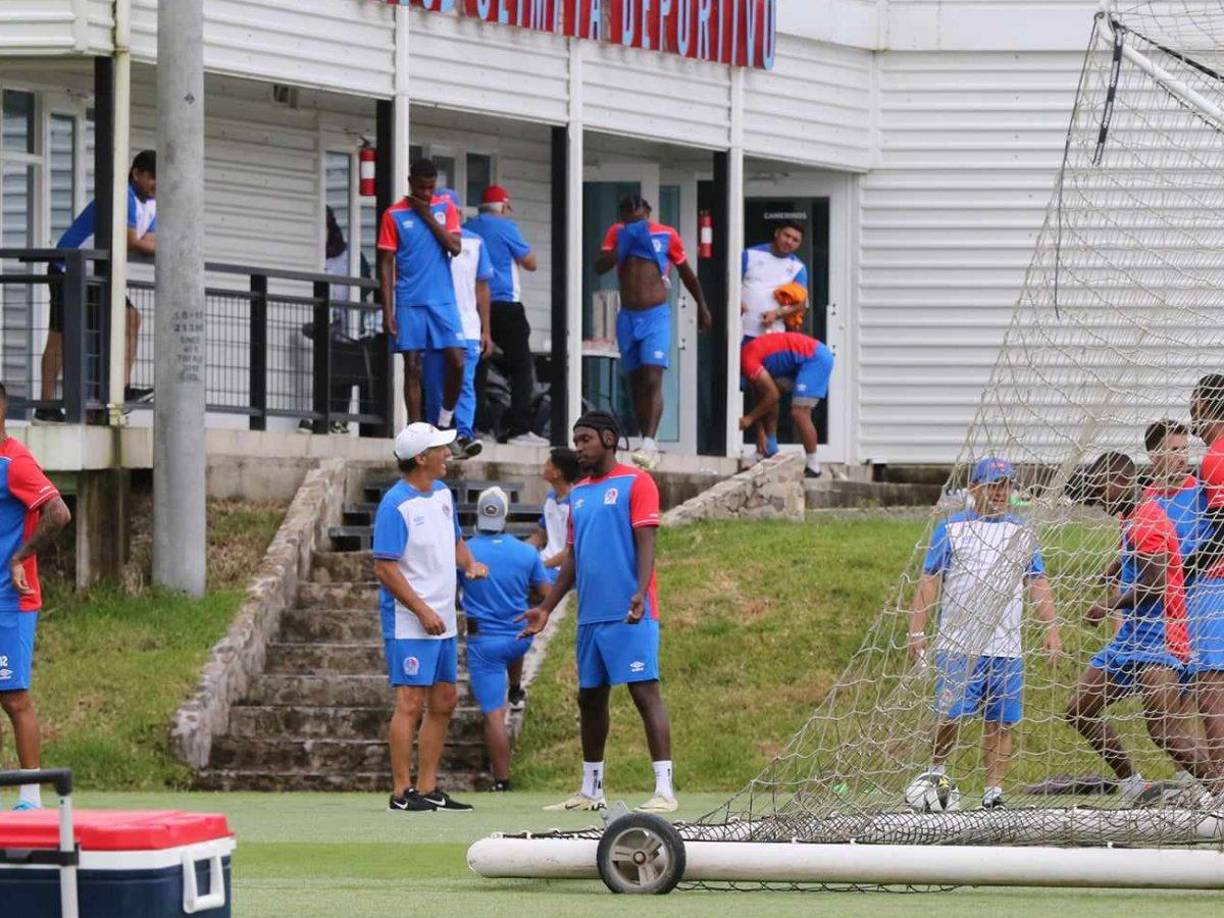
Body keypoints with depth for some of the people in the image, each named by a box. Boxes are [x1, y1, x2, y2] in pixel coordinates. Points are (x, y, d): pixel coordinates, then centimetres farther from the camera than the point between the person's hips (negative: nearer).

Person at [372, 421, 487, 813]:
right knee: (411, 703, -10)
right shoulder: (395, 504, -14)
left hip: (443, 622, 9)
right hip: (409, 623, -9)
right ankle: (402, 792, -8)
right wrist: (423, 611, -19)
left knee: (443, 703, 11)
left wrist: (470, 564, 4)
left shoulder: (442, 494, 12)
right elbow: (385, 567, -17)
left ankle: (428, 788, 17)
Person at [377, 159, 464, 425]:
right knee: (412, 368, -1)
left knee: (456, 362, -8)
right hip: (409, 302, -1)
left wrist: (428, 216, -8)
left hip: (443, 300, 1)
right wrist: (387, 311, -6)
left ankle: (445, 421, 10)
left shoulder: (445, 207, 8)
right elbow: (386, 265, 0)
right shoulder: (394, 215, 1)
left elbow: (455, 248, -4)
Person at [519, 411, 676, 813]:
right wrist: (546, 608, 18)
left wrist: (640, 593, -24)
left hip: (630, 615, -8)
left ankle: (664, 789, -15)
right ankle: (591, 791, 19)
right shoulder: (578, 494, 18)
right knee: (590, 698, 11)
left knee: (645, 693, -11)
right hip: (590, 615, 8)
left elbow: (645, 543, -11)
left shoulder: (635, 483, -3)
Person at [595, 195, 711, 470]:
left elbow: (686, 273, 12)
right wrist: (624, 244, -19)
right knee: (636, 383, 7)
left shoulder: (666, 235, -1)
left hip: (656, 315, -4)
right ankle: (648, 445, 13)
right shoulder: (617, 233, 5)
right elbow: (600, 267, -7)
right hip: (627, 316, 4)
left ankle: (649, 444, -29)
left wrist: (702, 307, 19)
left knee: (653, 379, -18)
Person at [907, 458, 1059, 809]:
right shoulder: (952, 529, 5)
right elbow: (929, 583, 3)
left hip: (1006, 649, 3)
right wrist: (917, 632, -4)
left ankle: (994, 789, 7)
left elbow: (1038, 584, 15)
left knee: (1001, 723, 0)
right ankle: (937, 768, 10)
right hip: (957, 646, -3)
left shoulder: (1022, 533, 14)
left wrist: (1051, 628, 3)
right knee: (952, 714, -13)